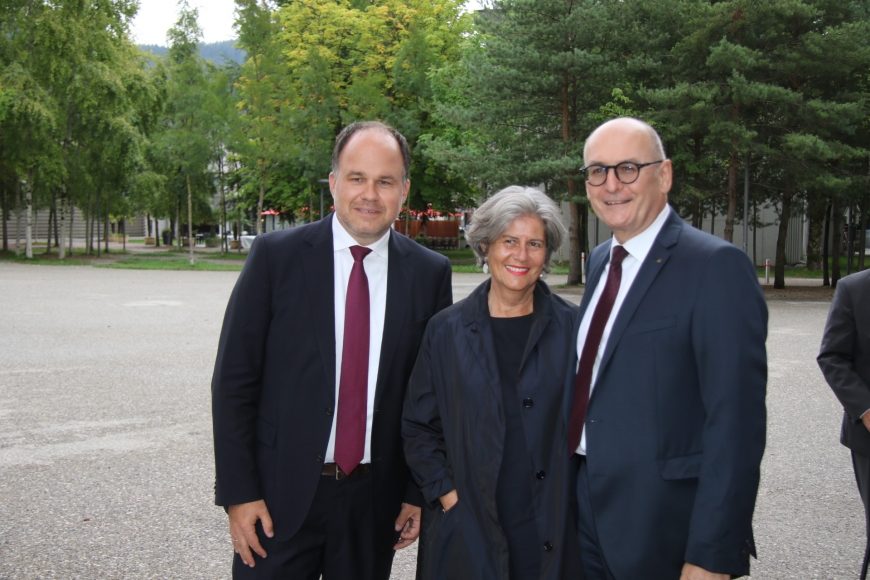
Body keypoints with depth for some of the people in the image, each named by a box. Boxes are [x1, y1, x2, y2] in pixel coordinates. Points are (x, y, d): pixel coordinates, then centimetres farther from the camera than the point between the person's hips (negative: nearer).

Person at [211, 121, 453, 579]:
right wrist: (238, 491, -8)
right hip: (281, 495, -2)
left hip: (375, 500, 2)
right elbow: (233, 380, -5)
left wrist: (421, 491, 5)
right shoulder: (277, 255, -6)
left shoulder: (429, 273, 0)